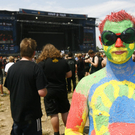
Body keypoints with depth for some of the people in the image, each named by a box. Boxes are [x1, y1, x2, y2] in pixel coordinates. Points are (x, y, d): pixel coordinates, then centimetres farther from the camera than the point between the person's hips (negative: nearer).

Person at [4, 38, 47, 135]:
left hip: (16, 114, 5)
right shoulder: (35, 68, -17)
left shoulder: (12, 68, -2)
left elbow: (9, 90, 6)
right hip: (32, 115, -4)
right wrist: (45, 90, -1)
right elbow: (42, 93, -21)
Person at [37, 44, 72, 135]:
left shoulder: (42, 63, -11)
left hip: (49, 91, -3)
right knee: (65, 111, 17)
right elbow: (69, 74, 7)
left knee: (53, 114, 6)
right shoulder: (63, 61, 0)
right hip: (62, 89, 3)